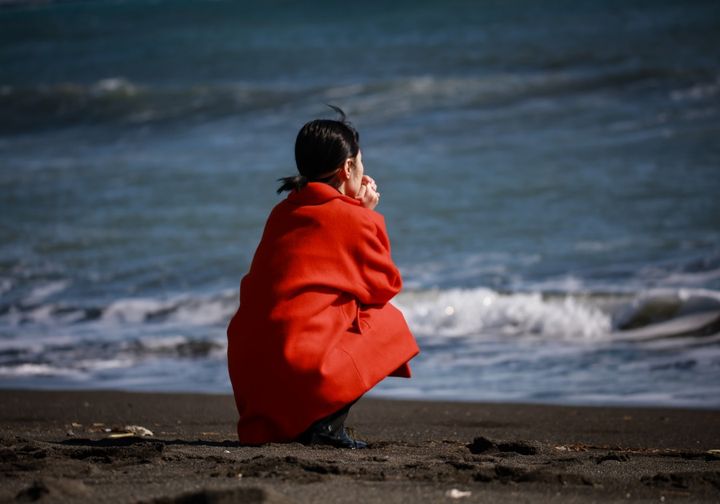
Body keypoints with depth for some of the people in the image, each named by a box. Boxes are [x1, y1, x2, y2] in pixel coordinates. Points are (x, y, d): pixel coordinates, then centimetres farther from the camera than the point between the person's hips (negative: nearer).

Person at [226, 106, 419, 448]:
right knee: (388, 321, 15)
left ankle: (267, 427, 16)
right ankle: (328, 425, -1)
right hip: (302, 369, -7)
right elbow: (386, 288, 11)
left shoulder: (283, 213, 17)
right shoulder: (356, 220, -2)